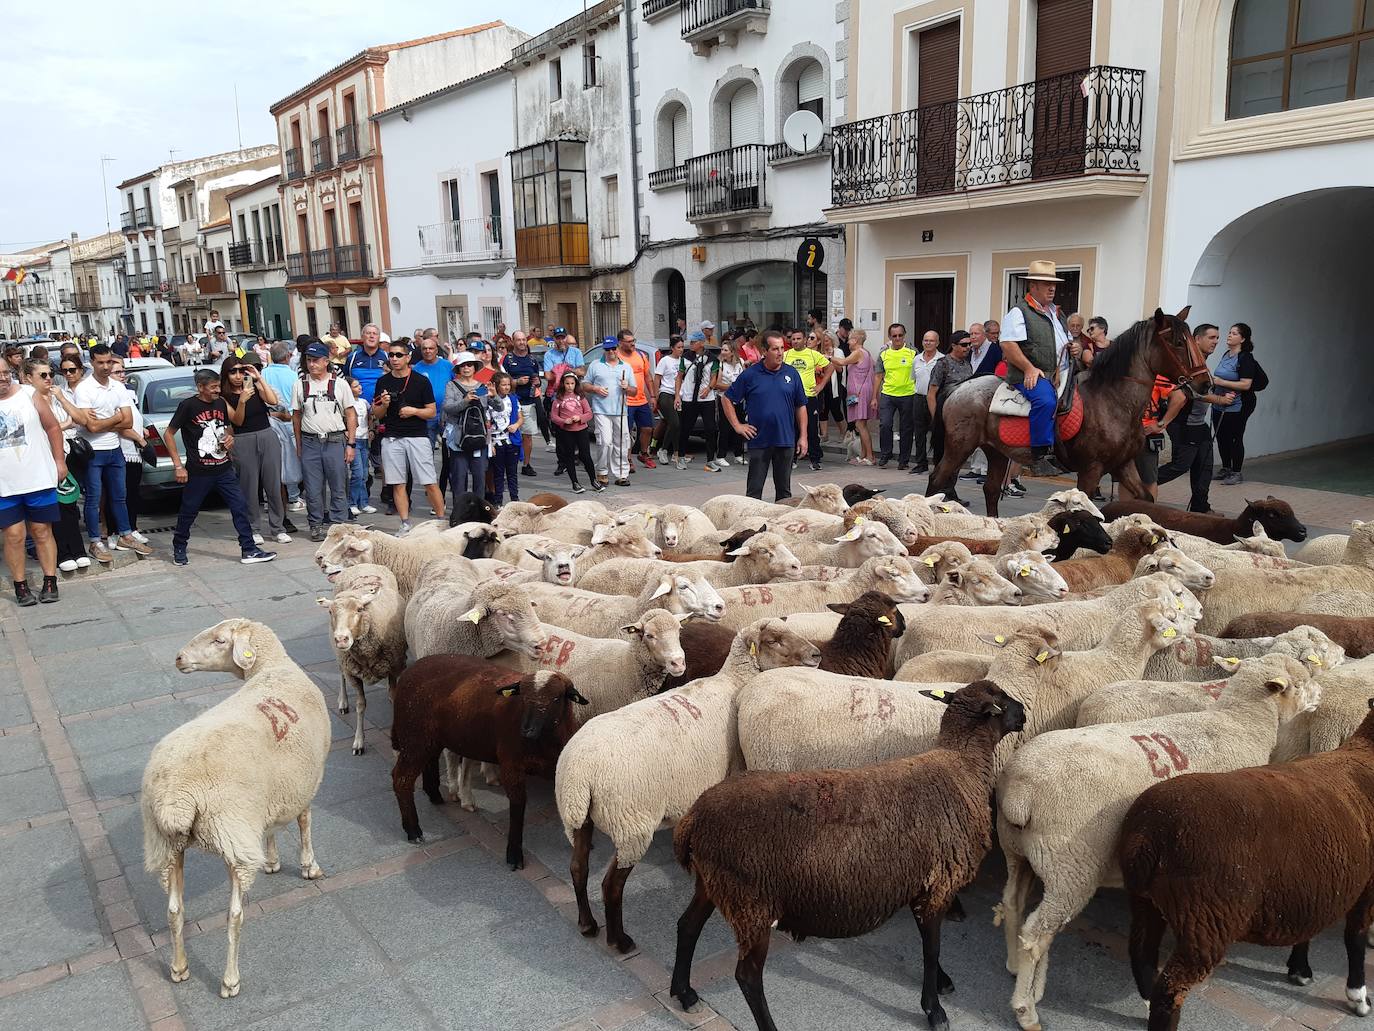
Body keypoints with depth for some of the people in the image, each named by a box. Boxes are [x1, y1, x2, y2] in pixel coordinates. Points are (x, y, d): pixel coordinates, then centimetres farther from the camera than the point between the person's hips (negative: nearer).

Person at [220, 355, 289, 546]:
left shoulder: (255, 386, 6)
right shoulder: (224, 396, 2)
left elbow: (274, 401, -10)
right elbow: (237, 421, -8)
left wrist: (259, 378, -12)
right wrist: (242, 401, -24)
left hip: (267, 437, 2)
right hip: (243, 442, -2)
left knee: (274, 485, 3)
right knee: (249, 487, 1)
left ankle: (277, 528, 12)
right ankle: (252, 529, 12)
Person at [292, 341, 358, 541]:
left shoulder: (339, 384, 2)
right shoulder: (299, 385, 7)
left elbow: (351, 415, 3)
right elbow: (296, 416, 11)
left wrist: (350, 444, -3)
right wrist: (299, 445, 8)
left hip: (335, 441, -1)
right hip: (310, 442, 1)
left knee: (338, 486, 3)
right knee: (313, 488, 4)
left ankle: (335, 523, 14)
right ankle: (316, 524, 15)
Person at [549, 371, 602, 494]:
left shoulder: (580, 397, 5)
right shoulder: (558, 399, 2)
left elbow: (589, 413, 4)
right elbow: (553, 416, 1)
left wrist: (580, 417, -14)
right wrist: (564, 421, -15)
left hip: (581, 429, 0)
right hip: (566, 432, 0)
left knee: (585, 456, 0)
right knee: (569, 457, 7)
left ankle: (594, 481, 14)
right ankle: (575, 483, 17)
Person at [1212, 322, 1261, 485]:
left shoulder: (1245, 358, -14)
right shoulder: (1226, 355, 11)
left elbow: (1245, 385, -23)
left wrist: (1221, 382, -23)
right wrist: (1213, 380, 12)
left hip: (1237, 407, -8)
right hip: (1219, 405, 8)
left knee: (1235, 439, -1)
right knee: (1221, 438, 12)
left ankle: (1237, 473, 8)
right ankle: (1226, 470, 25)